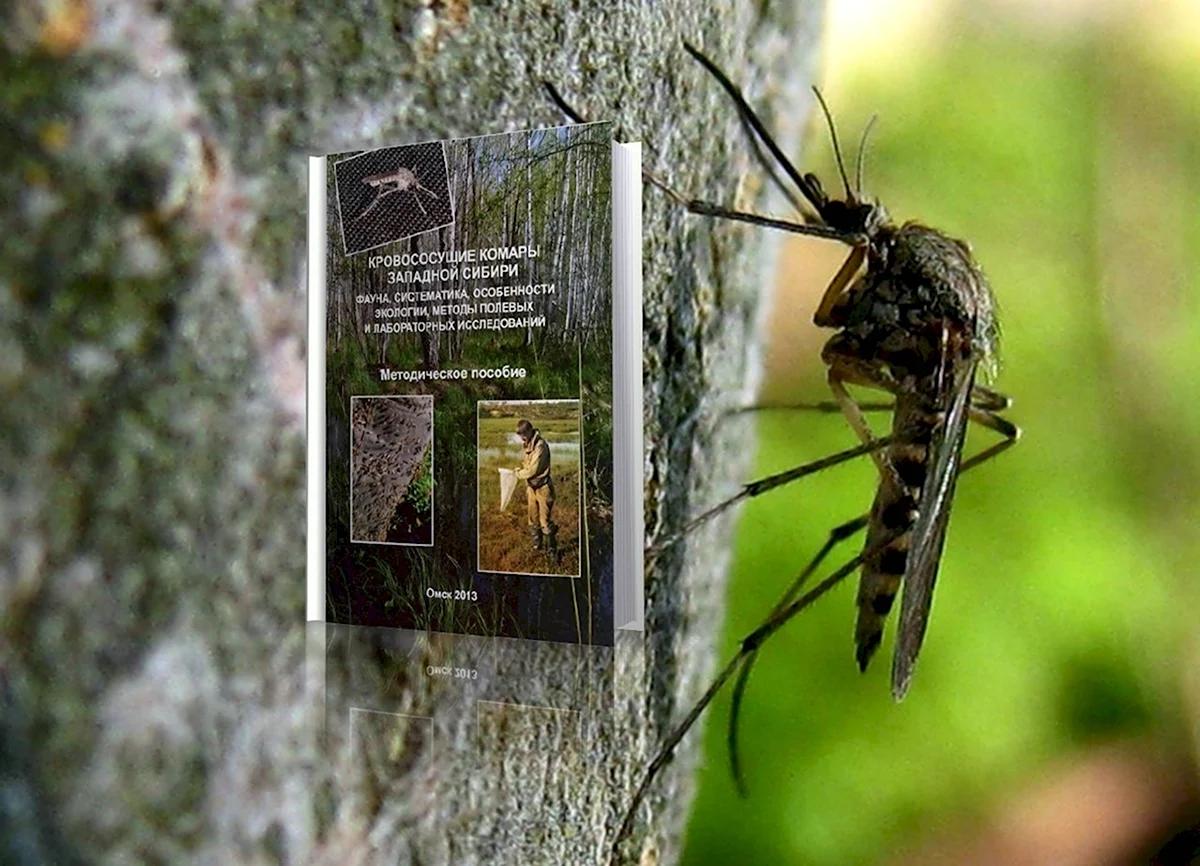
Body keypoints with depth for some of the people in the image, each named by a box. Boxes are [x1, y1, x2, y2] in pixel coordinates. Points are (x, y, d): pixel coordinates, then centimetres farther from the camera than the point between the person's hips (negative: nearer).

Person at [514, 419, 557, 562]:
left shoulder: (540, 445, -20)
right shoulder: (528, 445, 8)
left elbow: (533, 469, -23)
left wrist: (519, 473, -5)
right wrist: (527, 488, 17)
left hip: (543, 487, -8)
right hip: (532, 487, 8)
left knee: (545, 522, -7)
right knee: (533, 521, 14)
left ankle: (552, 552, 2)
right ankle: (537, 546, 27)